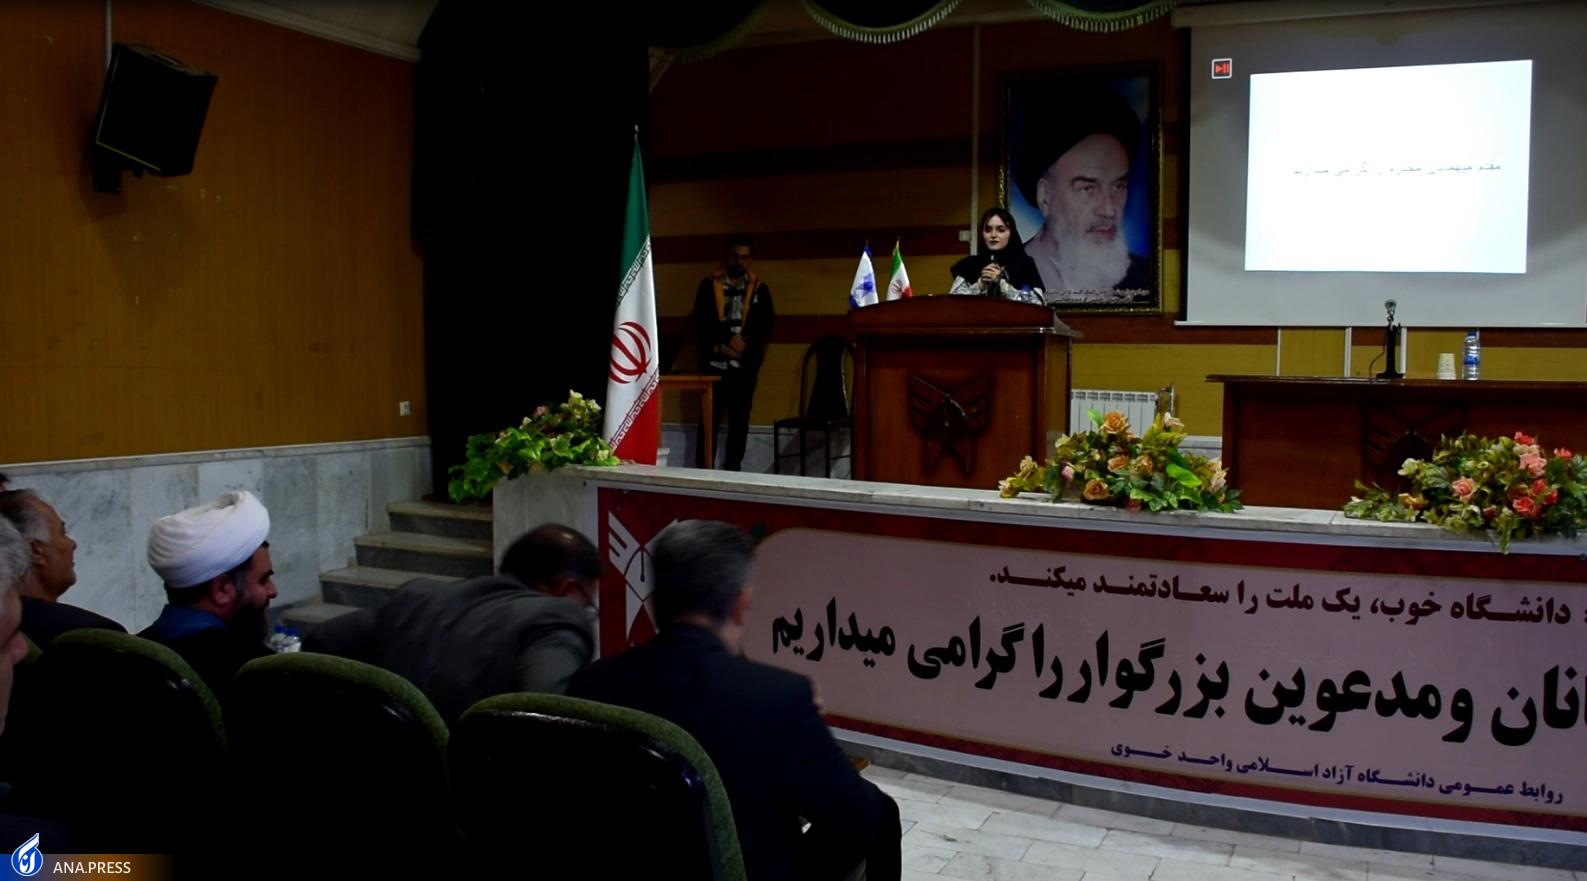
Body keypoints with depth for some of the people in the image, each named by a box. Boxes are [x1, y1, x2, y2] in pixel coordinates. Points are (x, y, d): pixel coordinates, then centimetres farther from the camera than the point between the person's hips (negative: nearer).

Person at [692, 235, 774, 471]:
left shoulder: (759, 289, 8)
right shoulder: (709, 284, 3)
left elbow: (765, 326, 4)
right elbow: (701, 321, -5)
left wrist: (744, 342, -12)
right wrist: (728, 339, -15)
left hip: (745, 365, 2)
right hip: (714, 362, -2)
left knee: (739, 421, 3)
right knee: (710, 419, -3)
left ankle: (733, 470, 9)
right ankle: (703, 469, 0)